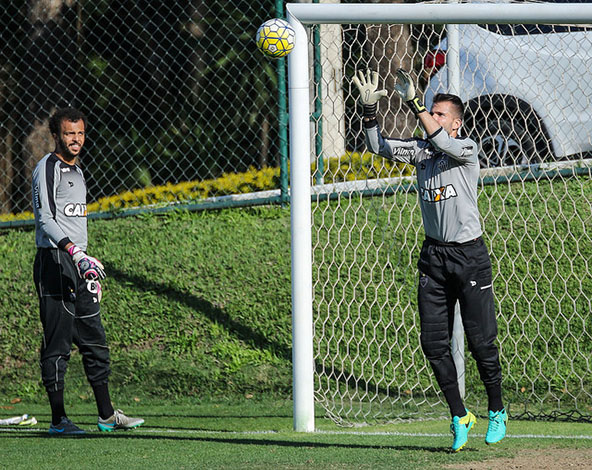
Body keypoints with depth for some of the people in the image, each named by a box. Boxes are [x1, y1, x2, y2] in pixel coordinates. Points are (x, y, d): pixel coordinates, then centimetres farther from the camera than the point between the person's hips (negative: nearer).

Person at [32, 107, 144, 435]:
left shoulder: (77, 172, 20)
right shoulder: (47, 169, -8)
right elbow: (45, 219, -19)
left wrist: (91, 269, 23)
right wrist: (75, 252, -30)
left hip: (78, 264, 9)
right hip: (53, 262, -9)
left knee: (94, 341, 10)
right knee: (58, 342, -8)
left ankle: (107, 415, 15)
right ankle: (58, 419, -7)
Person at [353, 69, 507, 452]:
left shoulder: (467, 149, -8)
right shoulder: (420, 150, 7)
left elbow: (442, 142, -28)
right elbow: (379, 146, -1)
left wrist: (414, 103, -32)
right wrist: (370, 108, -15)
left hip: (470, 254, -5)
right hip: (434, 255, 5)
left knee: (481, 341, -1)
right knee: (434, 342, 1)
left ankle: (497, 412, 17)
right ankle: (460, 417, 12)